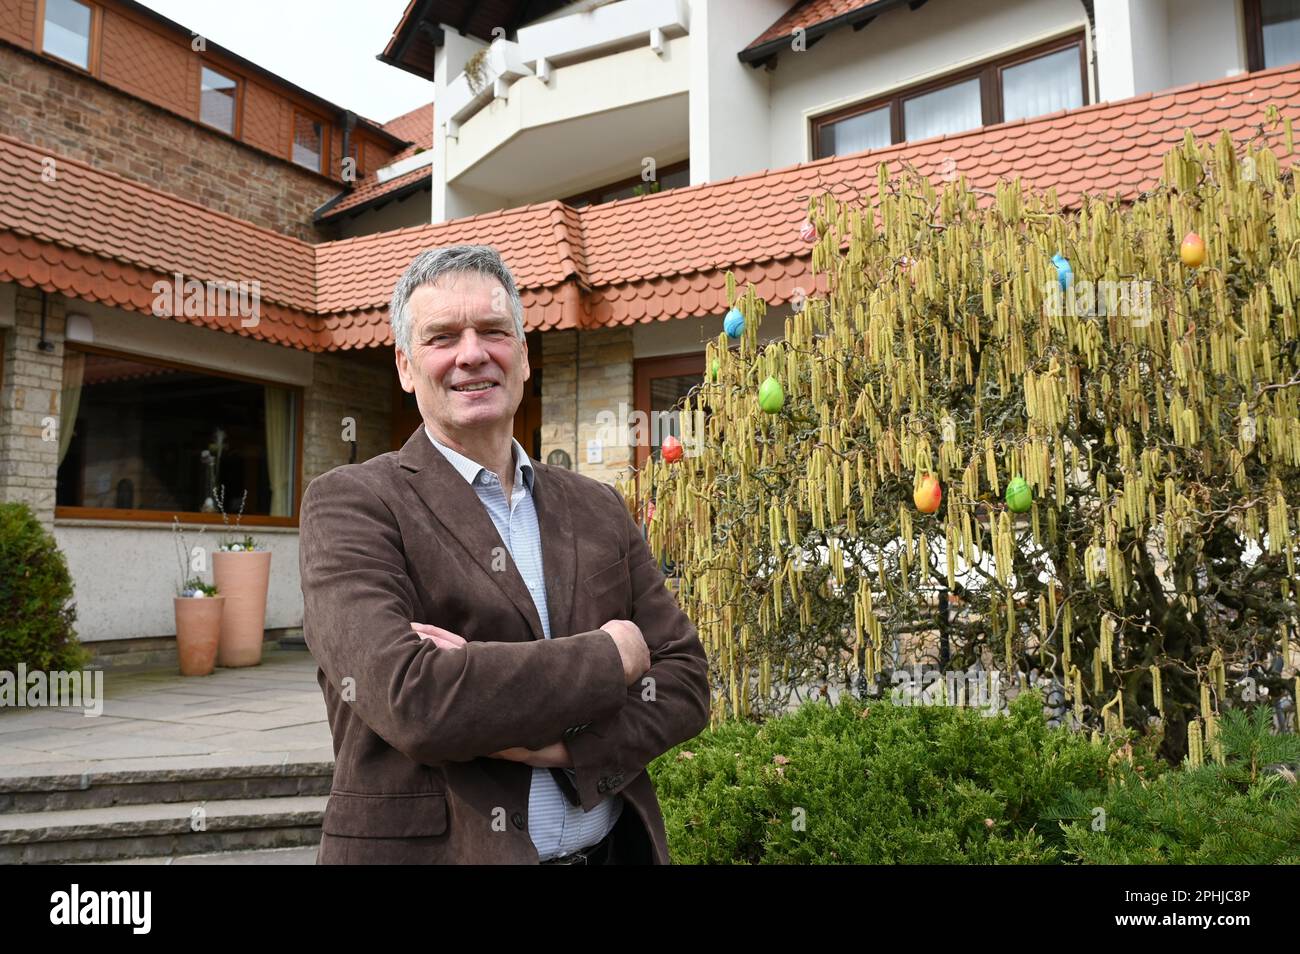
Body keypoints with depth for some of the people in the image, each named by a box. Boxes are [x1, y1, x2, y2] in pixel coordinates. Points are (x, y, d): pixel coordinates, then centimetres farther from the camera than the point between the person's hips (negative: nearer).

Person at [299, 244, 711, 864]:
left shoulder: (598, 509, 4)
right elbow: (410, 700, -24)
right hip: (430, 845, -4)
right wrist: (611, 654, -15)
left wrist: (560, 741, -17)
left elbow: (684, 681, 0)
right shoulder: (349, 504, -11)